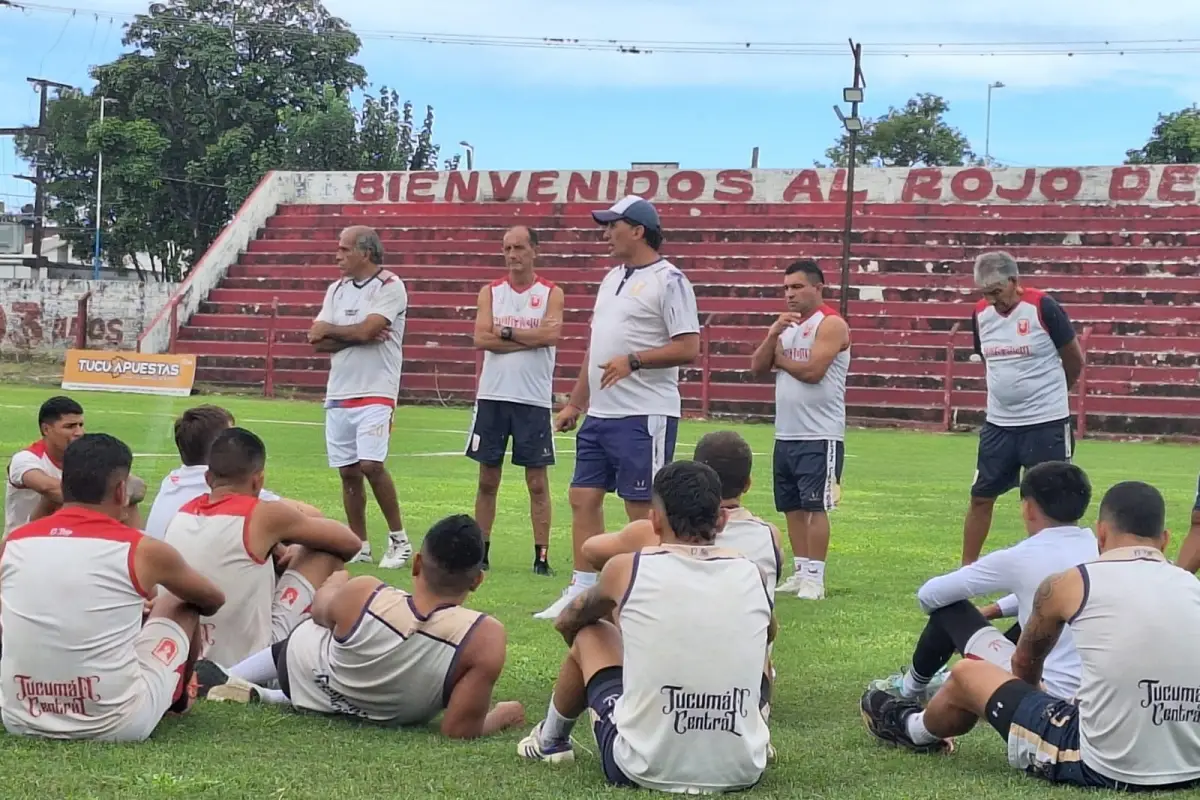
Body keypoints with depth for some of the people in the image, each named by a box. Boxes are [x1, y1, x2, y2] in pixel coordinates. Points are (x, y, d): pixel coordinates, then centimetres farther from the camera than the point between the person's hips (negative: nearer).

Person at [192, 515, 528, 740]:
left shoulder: (362, 595, -31)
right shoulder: (486, 639, -38)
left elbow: (320, 611, -6)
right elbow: (460, 730, -29)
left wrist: (337, 579, 17)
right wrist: (501, 716, -7)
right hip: (383, 721, 1)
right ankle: (259, 695, 17)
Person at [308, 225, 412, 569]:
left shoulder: (390, 287, -6)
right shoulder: (336, 289, 13)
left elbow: (366, 330, -18)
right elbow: (317, 341, 4)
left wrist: (328, 329, -1)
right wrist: (357, 336, -11)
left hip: (375, 393, -6)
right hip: (338, 394, 6)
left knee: (371, 465, -16)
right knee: (348, 472, 7)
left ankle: (399, 539, -1)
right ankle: (359, 546, 16)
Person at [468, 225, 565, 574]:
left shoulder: (551, 293, 2)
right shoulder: (490, 292, 7)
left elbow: (551, 334, -15)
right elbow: (481, 338, -7)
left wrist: (506, 332, -10)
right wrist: (531, 338, -11)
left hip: (534, 400, -2)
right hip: (492, 397, 2)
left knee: (537, 482, 1)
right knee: (488, 478, 7)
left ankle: (542, 556, 5)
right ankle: (481, 551, 15)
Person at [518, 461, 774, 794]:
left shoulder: (626, 569, -4)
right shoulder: (750, 574, 2)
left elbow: (567, 622, 20)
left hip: (645, 771, -2)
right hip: (742, 773, 2)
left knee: (590, 636, 24)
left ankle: (550, 741, 47)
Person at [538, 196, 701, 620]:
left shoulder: (668, 280, -10)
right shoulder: (612, 278, 17)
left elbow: (688, 348, -16)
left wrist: (633, 360, -23)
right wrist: (575, 403, 21)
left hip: (645, 416, -9)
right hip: (600, 414, 9)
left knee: (643, 508, -2)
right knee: (583, 498, 9)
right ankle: (581, 591, 18)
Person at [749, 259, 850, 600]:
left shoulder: (831, 324, -9)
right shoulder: (785, 325, 15)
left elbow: (812, 370, -20)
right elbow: (757, 367, 7)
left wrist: (779, 359, -3)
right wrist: (772, 335, -8)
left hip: (820, 436, -8)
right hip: (786, 434, 8)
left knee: (815, 505, -6)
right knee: (792, 506, 11)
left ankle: (815, 578, -3)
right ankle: (800, 572, 18)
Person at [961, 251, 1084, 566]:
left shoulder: (1043, 308, -14)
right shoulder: (980, 314, 2)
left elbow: (1075, 360, -3)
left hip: (1046, 424, -5)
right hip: (998, 424, 5)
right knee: (981, 497, 11)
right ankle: (967, 569, 23)